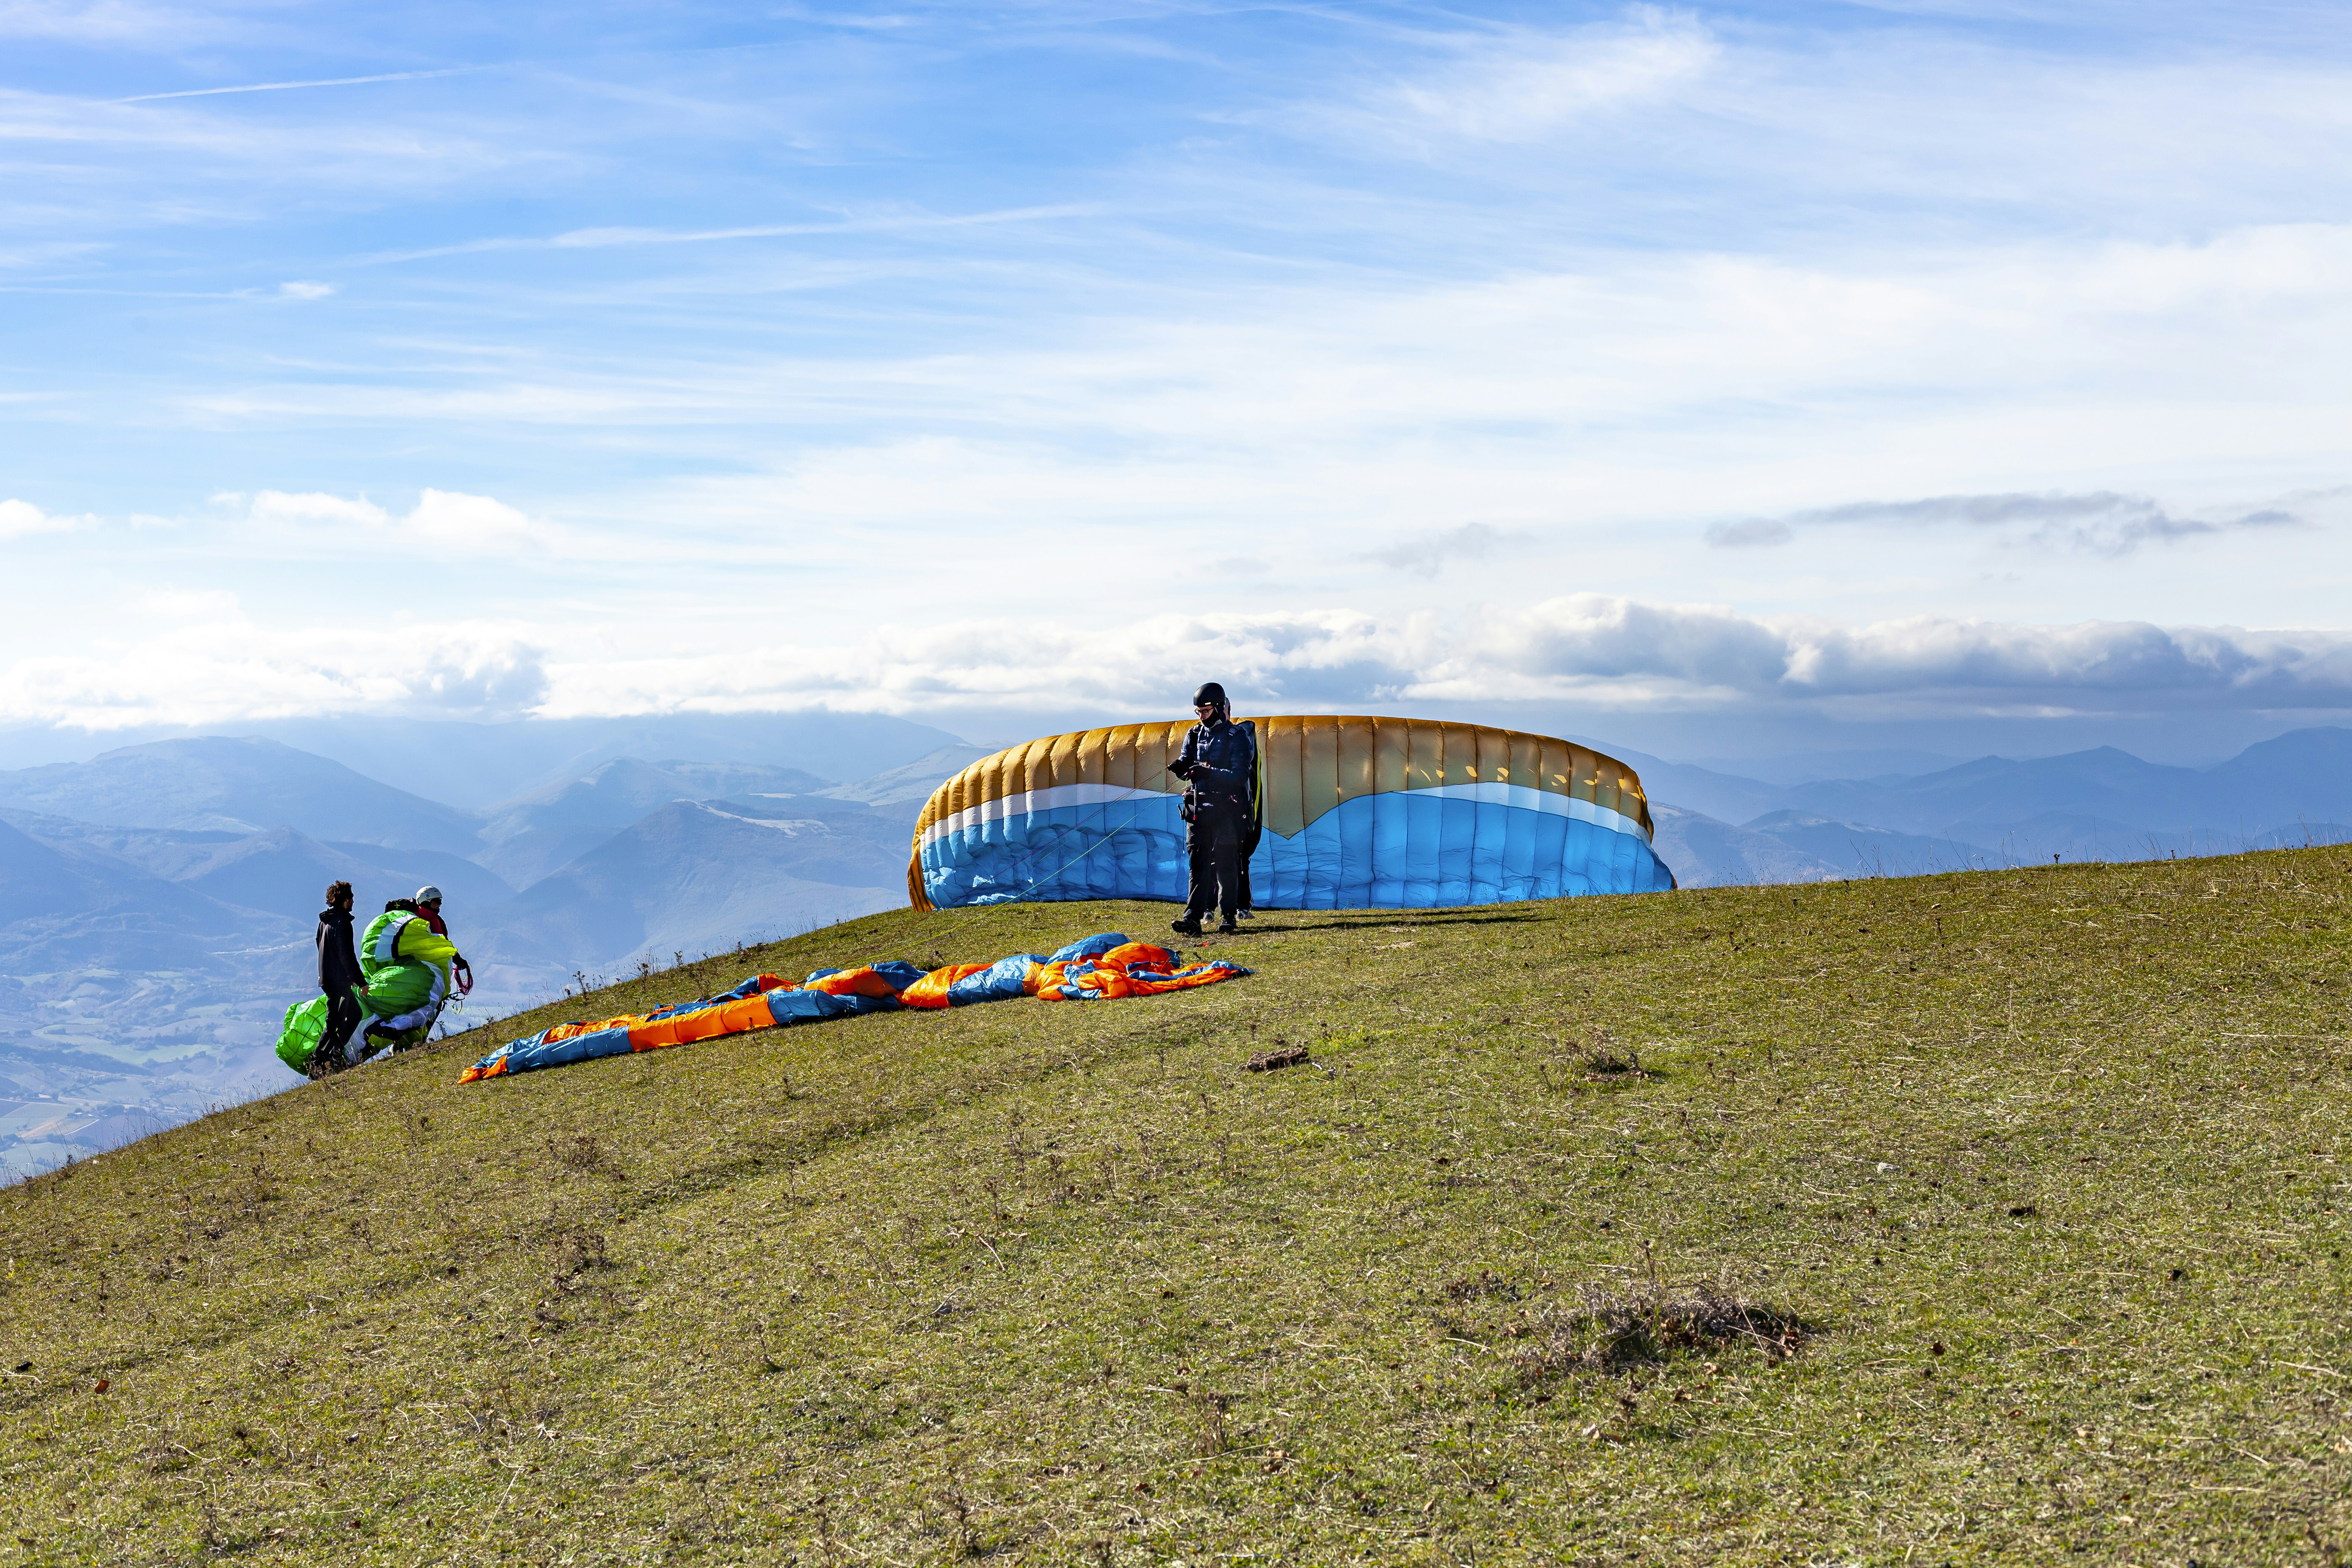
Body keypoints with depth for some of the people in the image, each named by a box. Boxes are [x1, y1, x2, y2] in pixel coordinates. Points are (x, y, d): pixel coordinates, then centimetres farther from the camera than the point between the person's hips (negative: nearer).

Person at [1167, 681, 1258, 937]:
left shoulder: (1238, 737, -5)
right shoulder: (1195, 735, 12)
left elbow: (1240, 775, -14)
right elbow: (1186, 764, 12)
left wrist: (1209, 772, -27)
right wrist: (1180, 767, -13)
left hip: (1227, 810, -4)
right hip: (1198, 808, 5)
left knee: (1226, 864, -3)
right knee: (1198, 864, -1)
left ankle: (1227, 918, 4)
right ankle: (1192, 918, -6)